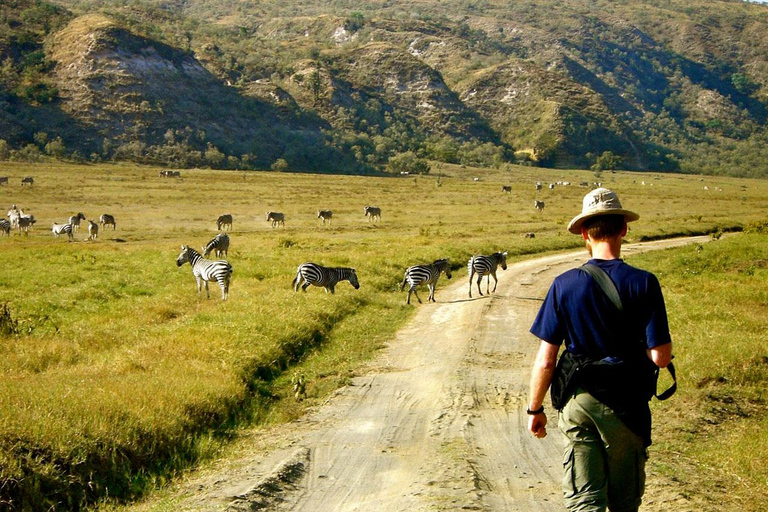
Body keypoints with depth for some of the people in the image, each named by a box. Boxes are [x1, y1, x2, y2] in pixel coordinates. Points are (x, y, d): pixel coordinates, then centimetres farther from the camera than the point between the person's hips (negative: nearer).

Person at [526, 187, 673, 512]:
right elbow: (661, 357, -14)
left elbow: (545, 361, -6)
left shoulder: (564, 285, -7)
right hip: (626, 406, 0)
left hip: (577, 403, 0)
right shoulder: (644, 283, -11)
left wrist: (535, 409, 8)